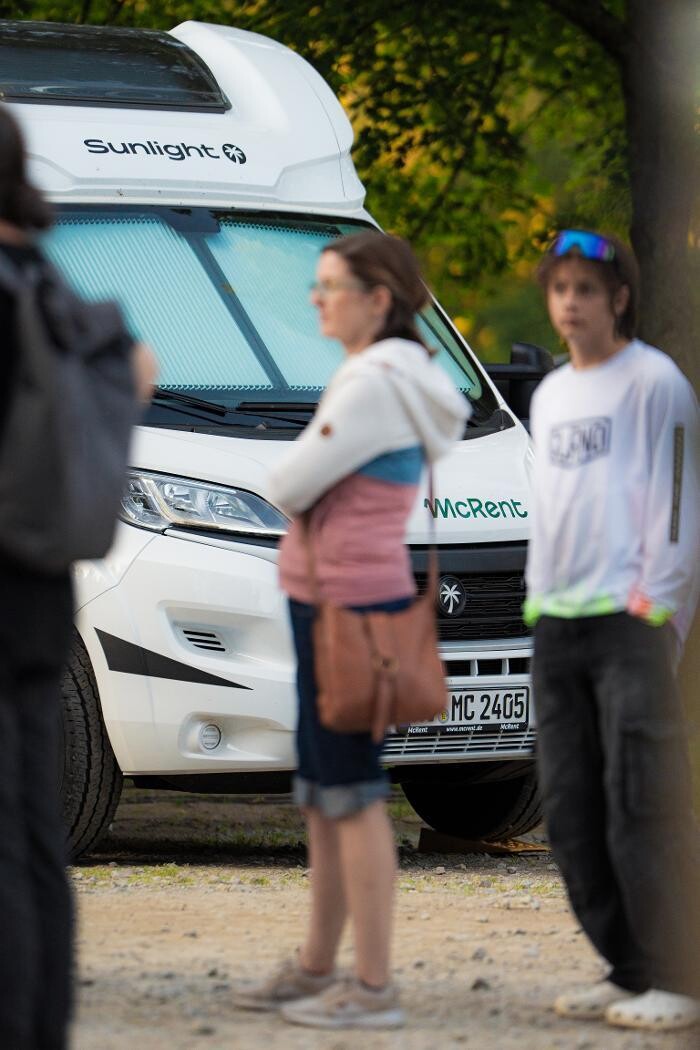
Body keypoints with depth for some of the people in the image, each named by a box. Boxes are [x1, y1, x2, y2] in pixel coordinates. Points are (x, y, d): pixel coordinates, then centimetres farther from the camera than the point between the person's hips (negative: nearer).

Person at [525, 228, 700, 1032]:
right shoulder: (549, 395, 20)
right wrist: (537, 592, 16)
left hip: (629, 620, -8)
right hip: (554, 623, 8)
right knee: (570, 812, 6)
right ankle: (627, 971, 13)